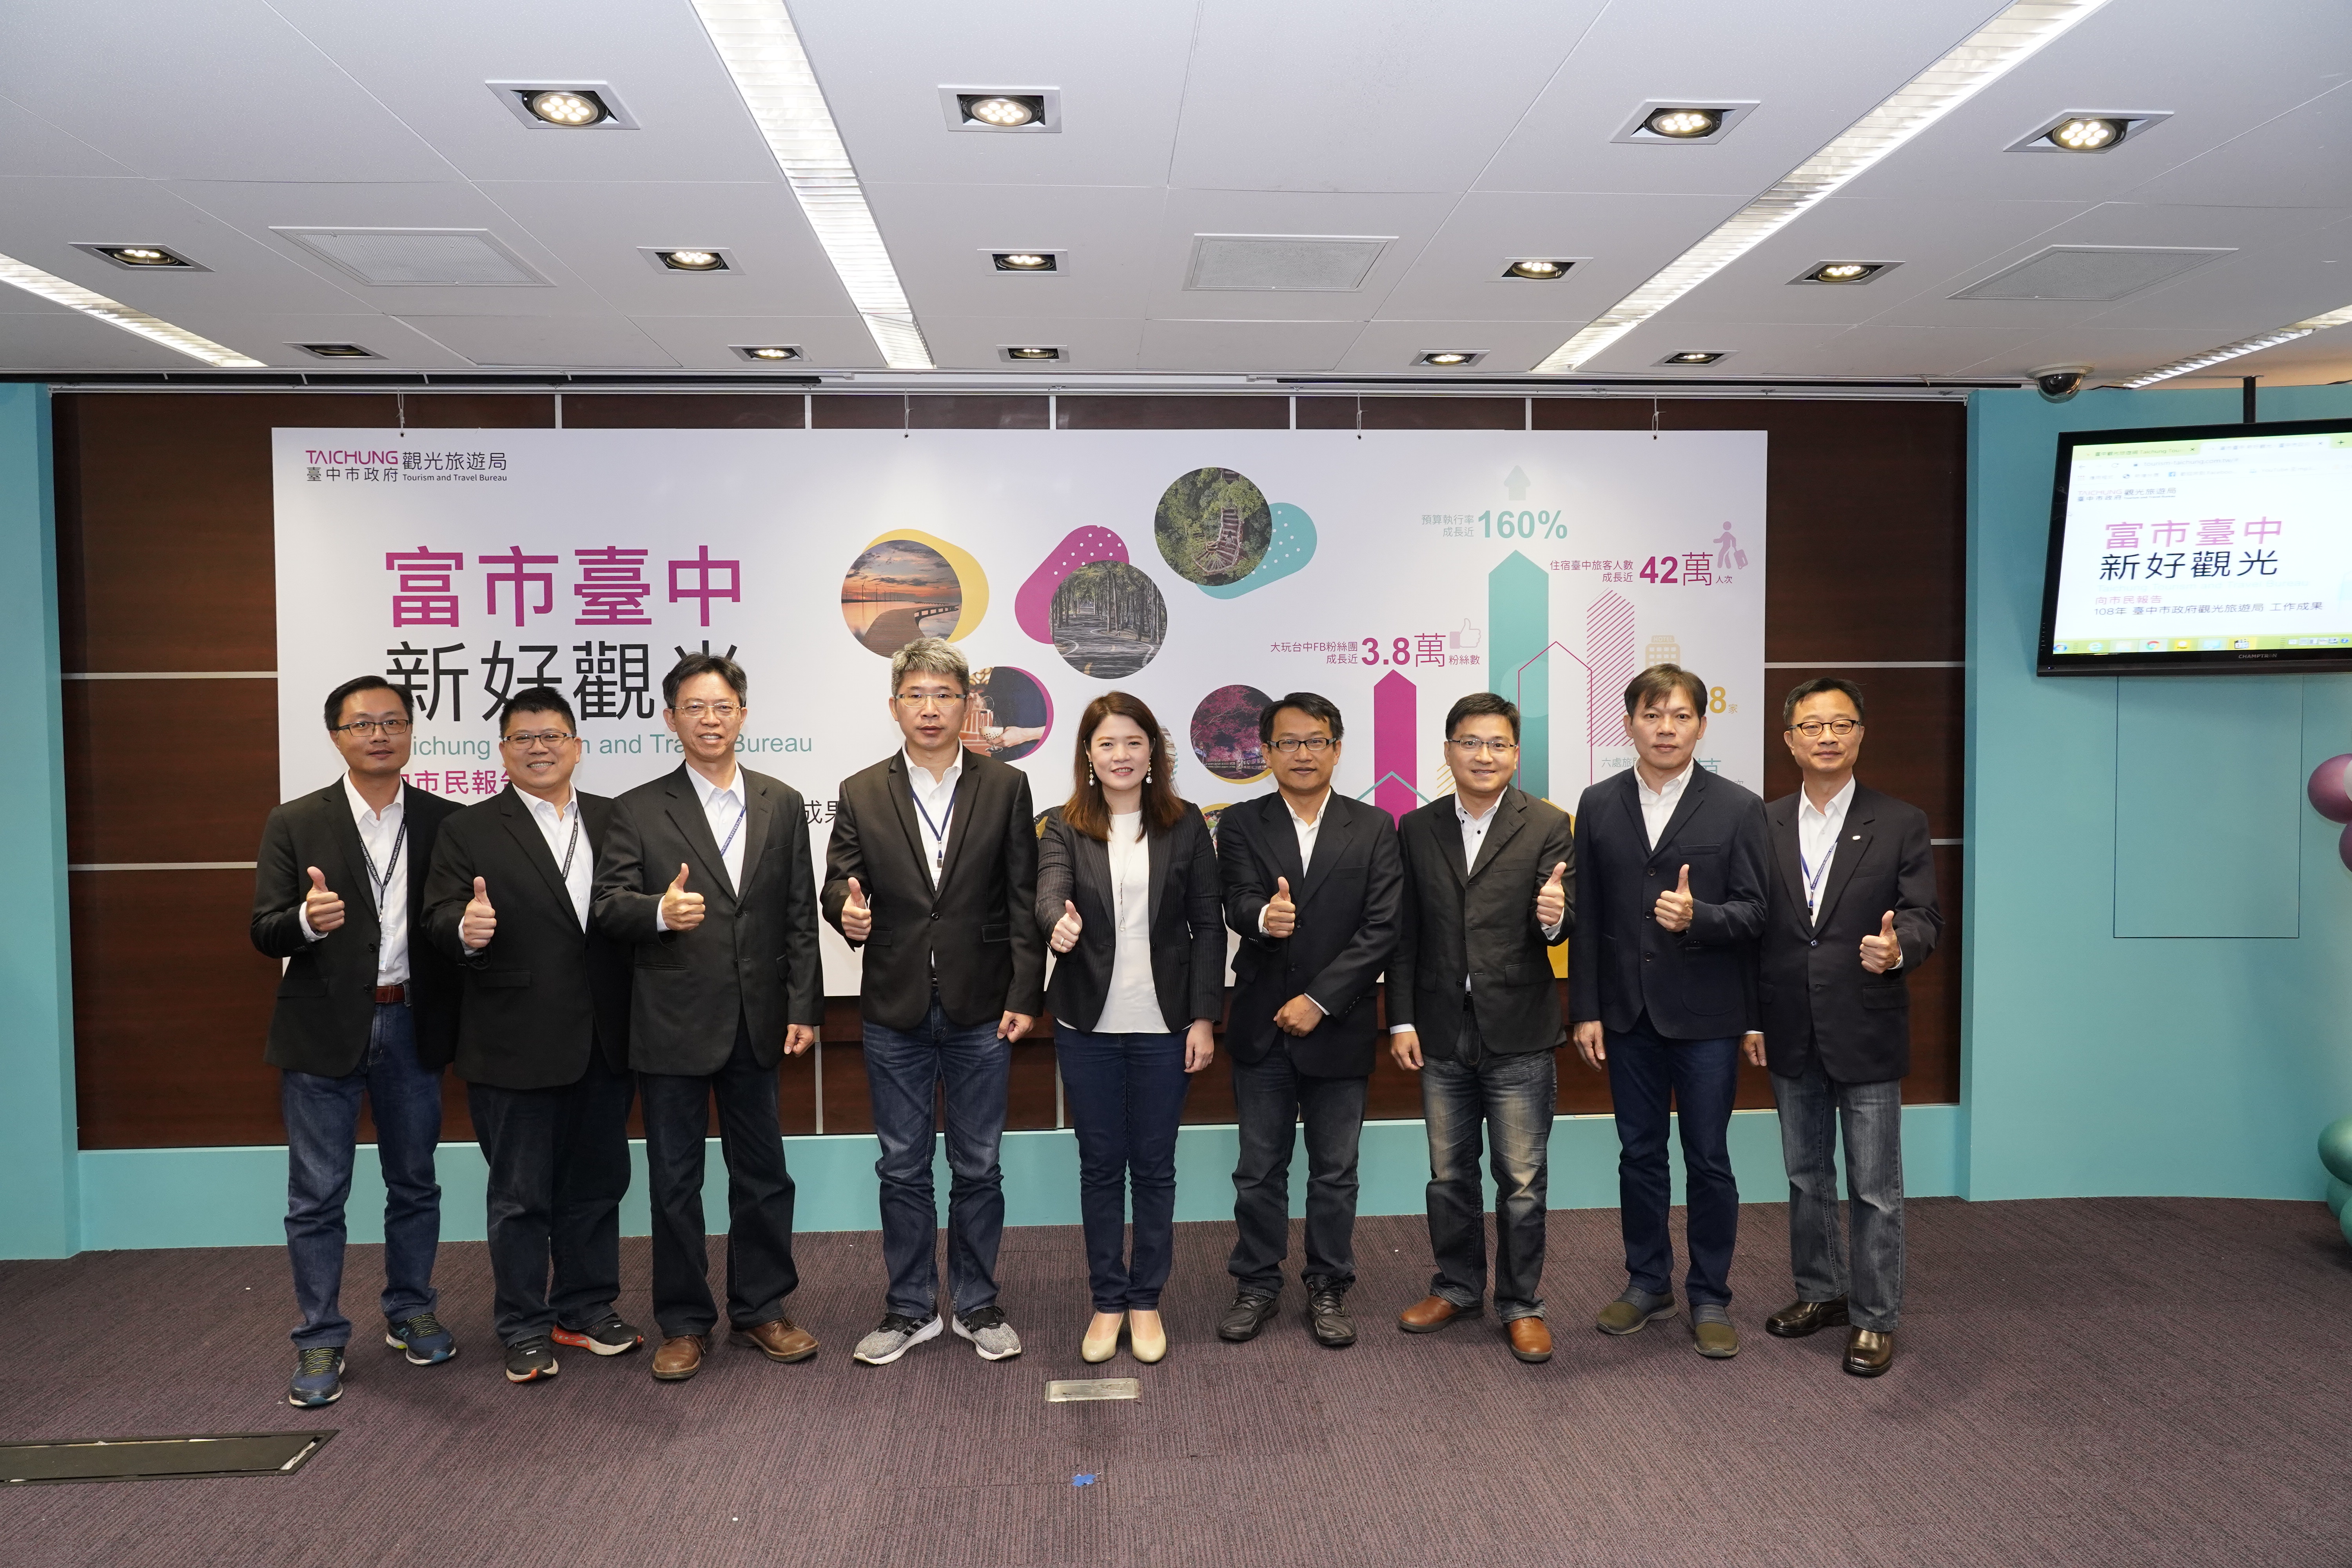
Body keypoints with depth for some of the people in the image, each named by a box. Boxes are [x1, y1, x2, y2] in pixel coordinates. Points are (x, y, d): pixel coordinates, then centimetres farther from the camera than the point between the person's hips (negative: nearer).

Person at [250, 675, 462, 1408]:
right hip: (324, 1031, -2)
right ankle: (321, 1341, 17)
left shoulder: (443, 822, 3)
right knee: (317, 1195, 4)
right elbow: (265, 932, -6)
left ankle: (411, 1313, 29)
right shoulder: (295, 823, -1)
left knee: (415, 1182, 13)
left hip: (412, 1025, 2)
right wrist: (305, 920, -26)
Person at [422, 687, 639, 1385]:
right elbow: (439, 916, -9)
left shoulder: (613, 820, 8)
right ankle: (525, 1328, 22)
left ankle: (588, 1310, 30)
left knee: (596, 1184, 15)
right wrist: (466, 929, -31)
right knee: (520, 1195, 8)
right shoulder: (469, 830, -1)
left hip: (603, 1043, 4)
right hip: (514, 1046, -3)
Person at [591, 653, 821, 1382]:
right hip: (672, 1023, -2)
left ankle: (761, 1309, 27)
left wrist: (803, 1007, 1)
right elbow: (607, 905, -7)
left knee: (762, 1173, 11)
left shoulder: (783, 805, 6)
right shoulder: (637, 810, -1)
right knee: (675, 1179, 8)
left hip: (757, 1022, 2)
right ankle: (684, 1322, 23)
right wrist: (659, 911, -28)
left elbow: (800, 915, 5)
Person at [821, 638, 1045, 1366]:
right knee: (902, 1169, 11)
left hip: (981, 1011, -1)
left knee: (978, 1168, 10)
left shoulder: (1006, 788, 1)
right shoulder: (861, 794, 4)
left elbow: (1023, 900, -1)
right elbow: (839, 882, 2)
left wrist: (1024, 997, -7)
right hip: (895, 1012, 1)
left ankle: (977, 1305, 25)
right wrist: (847, 908, -23)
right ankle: (910, 1309, 25)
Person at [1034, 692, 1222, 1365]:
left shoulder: (1185, 825, 1)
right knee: (1100, 1166, 10)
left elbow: (1208, 926, 1)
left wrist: (1204, 1017, -4)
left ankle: (1146, 1300, 25)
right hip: (1088, 1027, 0)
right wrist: (1059, 921, -43)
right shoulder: (1064, 827, 1)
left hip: (1163, 1026, 0)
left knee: (1154, 1166, 9)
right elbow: (1051, 888, -19)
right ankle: (1108, 1301, 25)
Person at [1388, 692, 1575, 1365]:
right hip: (1442, 1034, 3)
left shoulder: (1547, 826, -4)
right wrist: (1402, 1021, 0)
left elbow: (1554, 927, -10)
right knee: (1448, 1174, 16)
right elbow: (1405, 935, 5)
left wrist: (1554, 917, -34)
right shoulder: (1417, 829, 4)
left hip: (1518, 1035, -3)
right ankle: (1457, 1286, 34)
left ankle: (1521, 1304, 23)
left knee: (1522, 1181, 7)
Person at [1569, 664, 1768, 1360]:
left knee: (1709, 1160, 6)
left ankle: (1710, 1297, 22)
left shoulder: (1738, 808, -4)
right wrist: (1586, 1009, 1)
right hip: (1628, 1012, 3)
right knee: (1639, 1154, 13)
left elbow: (1755, 912, -5)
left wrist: (1698, 915, -26)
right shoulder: (1599, 805, 4)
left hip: (1706, 1015, -2)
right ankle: (1648, 1282, 29)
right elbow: (1587, 916, 4)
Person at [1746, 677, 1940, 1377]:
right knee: (1806, 1176, 16)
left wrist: (1898, 946, -31)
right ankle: (1821, 1293, 32)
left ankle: (1874, 1318, 18)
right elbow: (1752, 926, 6)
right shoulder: (1764, 825, 5)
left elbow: (1924, 915, -8)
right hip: (1790, 1035, 3)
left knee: (1875, 1188, 5)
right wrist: (1750, 1019, 4)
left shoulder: (1900, 823, -2)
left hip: (1866, 1033, -3)